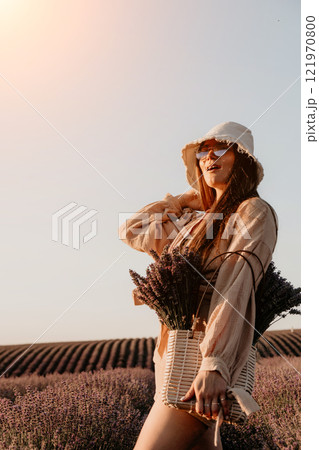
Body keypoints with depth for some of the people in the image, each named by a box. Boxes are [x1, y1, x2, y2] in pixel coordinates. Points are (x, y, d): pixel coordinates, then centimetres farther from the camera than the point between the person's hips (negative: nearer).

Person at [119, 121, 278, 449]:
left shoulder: (254, 212, -5)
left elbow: (237, 286, -19)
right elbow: (131, 231, 23)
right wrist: (188, 196, 20)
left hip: (202, 358, -7)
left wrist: (215, 365, -29)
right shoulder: (196, 219, 17)